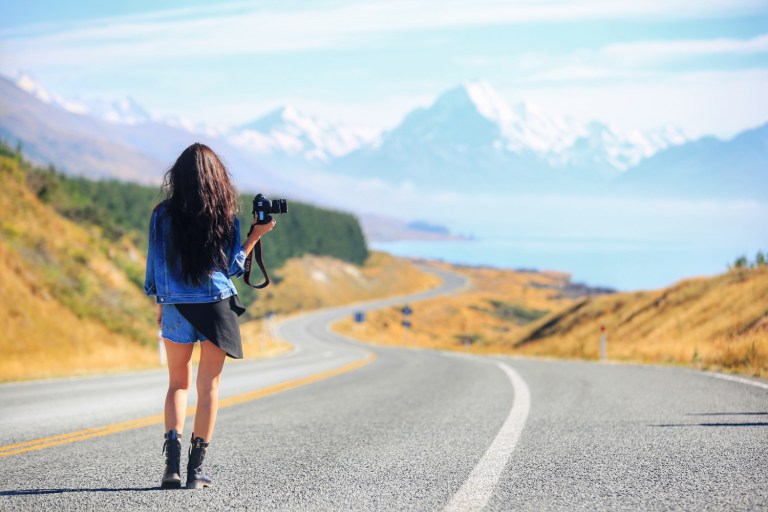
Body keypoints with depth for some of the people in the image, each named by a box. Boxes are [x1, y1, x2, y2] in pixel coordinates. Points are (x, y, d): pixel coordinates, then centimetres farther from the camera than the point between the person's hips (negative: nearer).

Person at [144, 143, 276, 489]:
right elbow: (231, 267, -1)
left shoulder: (163, 215, -2)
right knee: (209, 387, 6)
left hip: (176, 306, 1)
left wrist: (160, 304, 15)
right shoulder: (225, 217, -4)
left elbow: (155, 263, 3)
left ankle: (172, 460, -5)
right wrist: (255, 236, 8)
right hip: (217, 306, -1)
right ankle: (196, 469, 5)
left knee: (178, 384, 14)